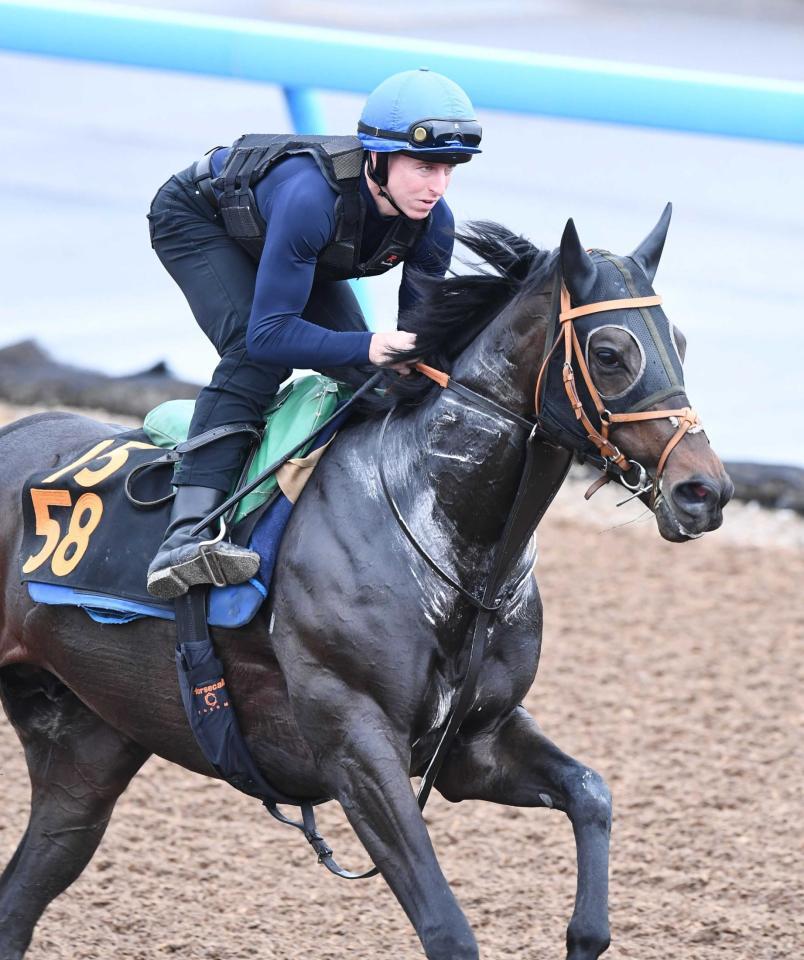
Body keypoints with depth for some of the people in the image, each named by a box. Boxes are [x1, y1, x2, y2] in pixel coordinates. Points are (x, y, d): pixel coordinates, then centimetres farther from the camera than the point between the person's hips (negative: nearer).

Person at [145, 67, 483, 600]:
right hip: (195, 217, -7)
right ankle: (186, 535, -37)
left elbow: (420, 333, -10)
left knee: (360, 371, -5)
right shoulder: (311, 197, -45)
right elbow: (269, 334, -45)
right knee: (256, 356, -29)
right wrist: (369, 348, -55)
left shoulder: (432, 222, -25)